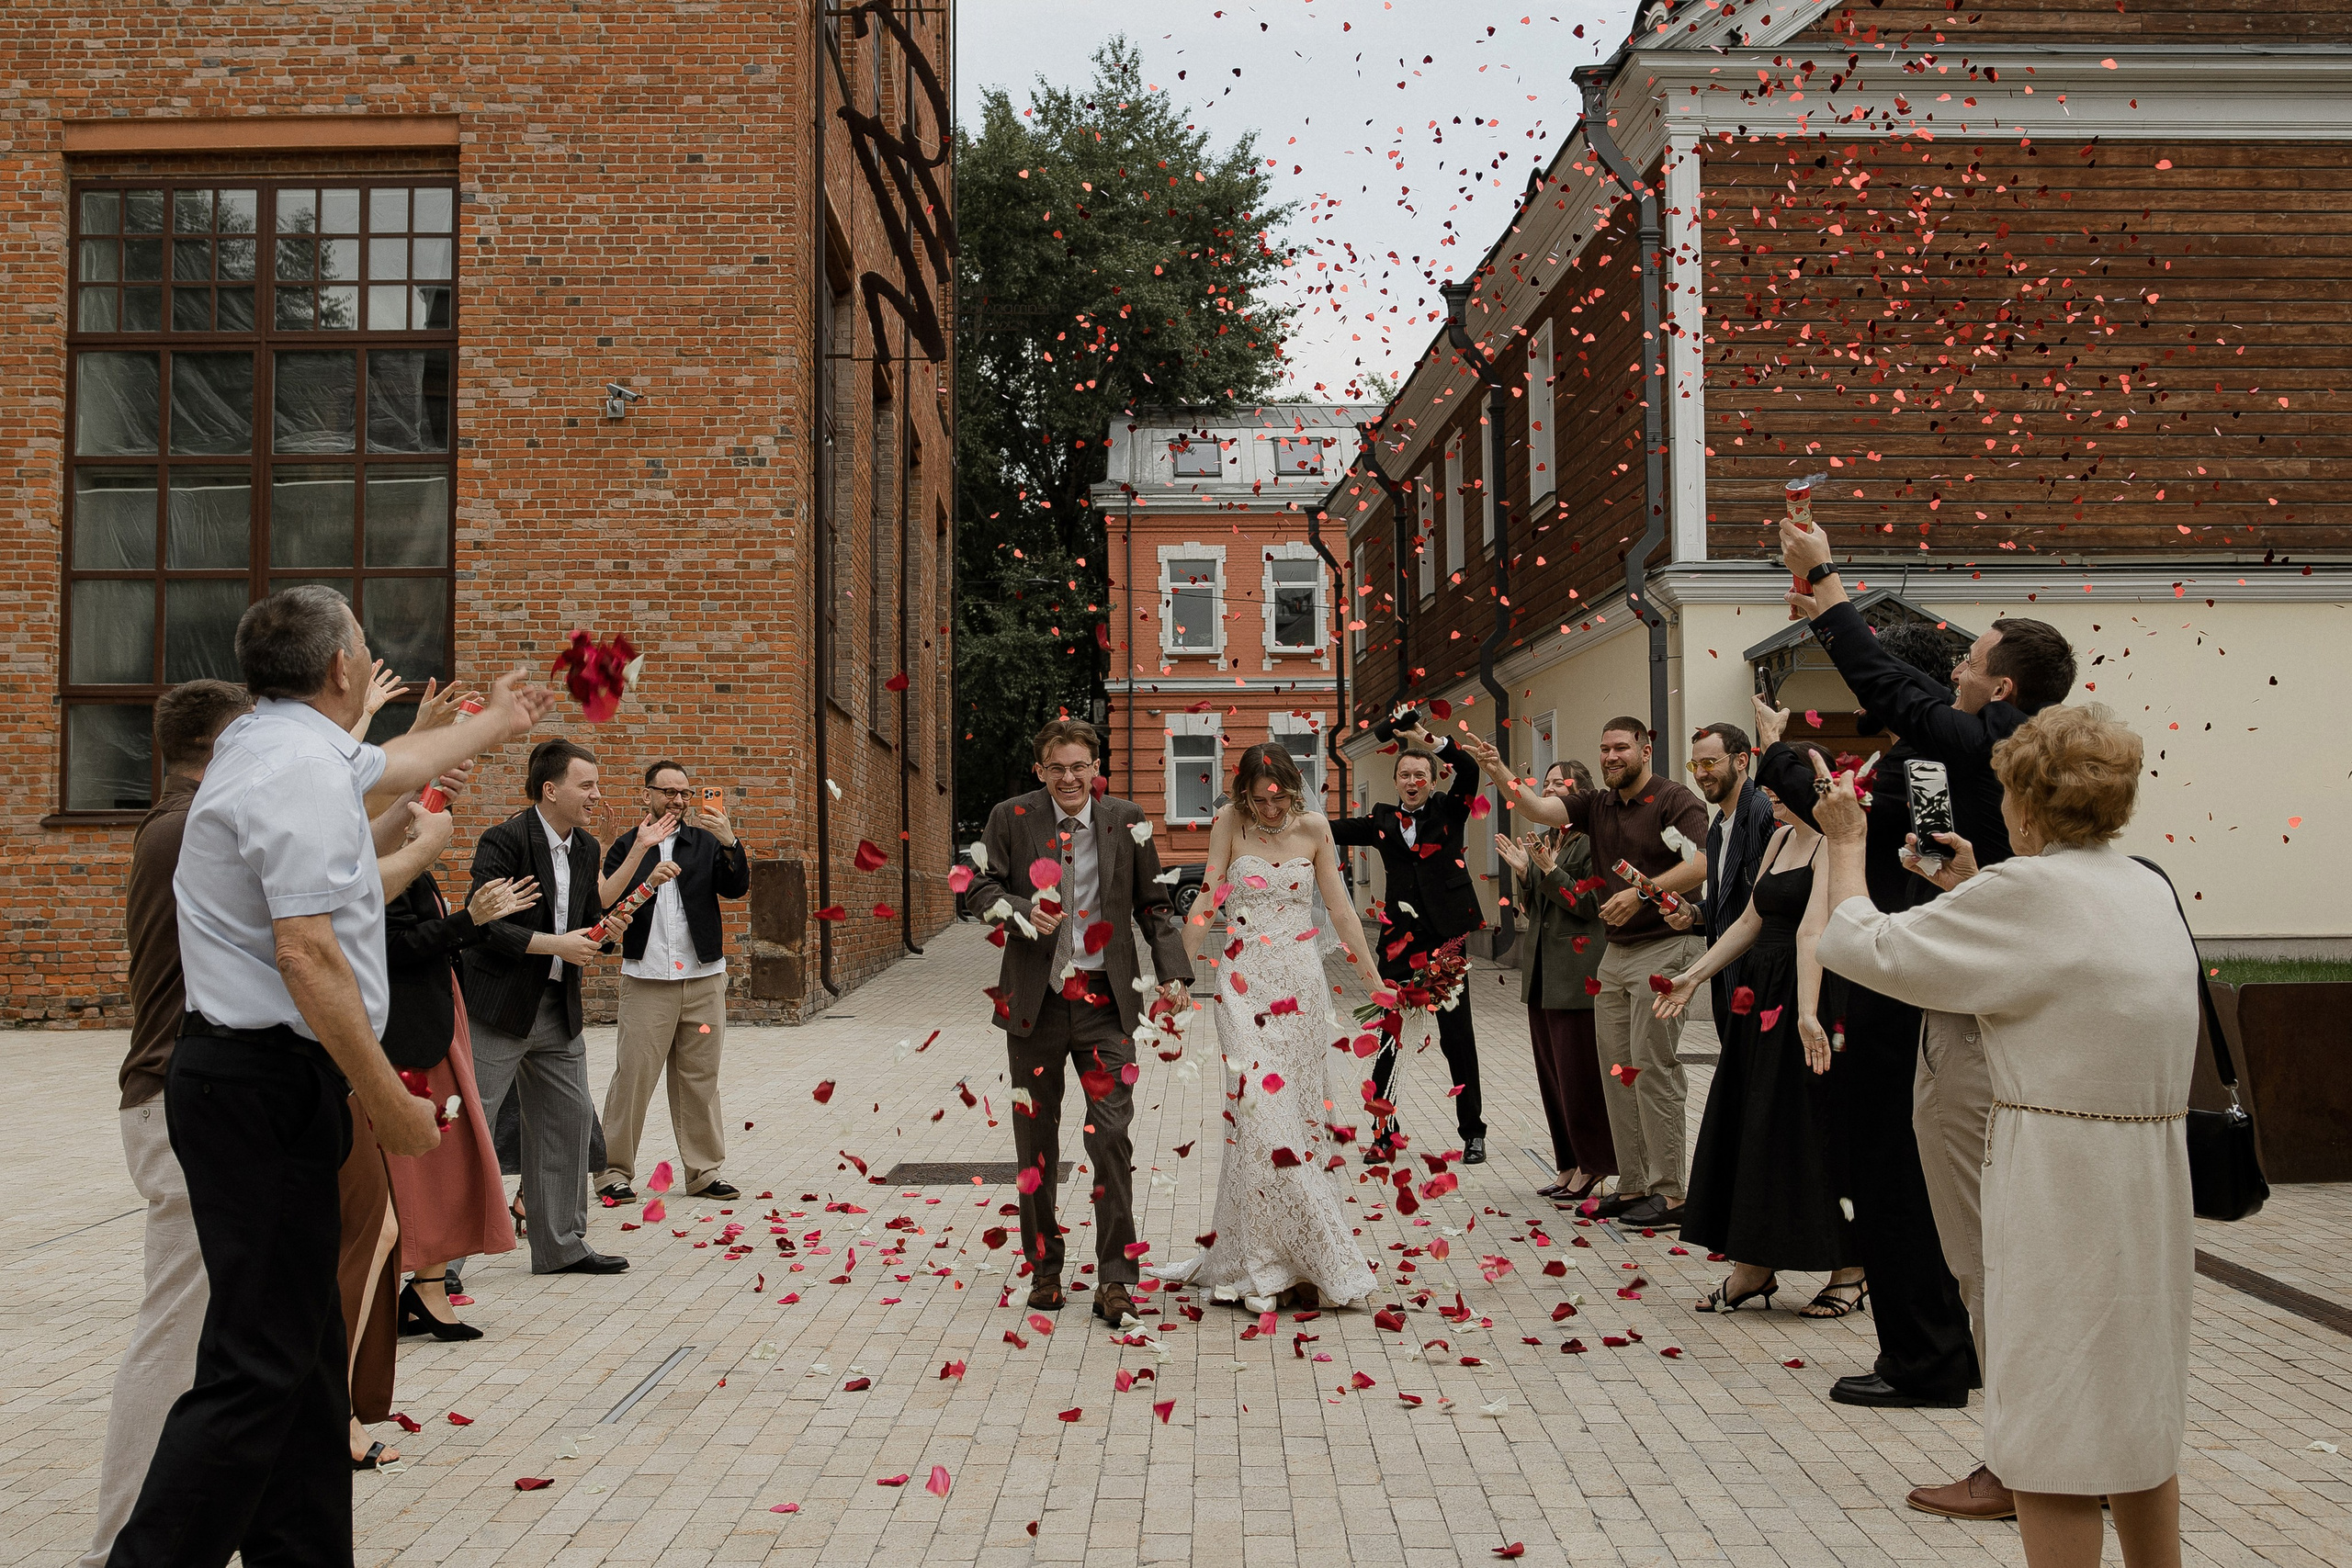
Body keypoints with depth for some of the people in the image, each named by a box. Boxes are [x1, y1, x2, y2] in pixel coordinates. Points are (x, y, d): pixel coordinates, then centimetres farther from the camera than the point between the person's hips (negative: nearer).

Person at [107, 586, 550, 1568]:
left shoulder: (270, 743, 16)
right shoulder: (304, 768, -15)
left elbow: (396, 762, 37)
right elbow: (307, 953, -23)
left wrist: (495, 723, 54)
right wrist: (391, 1103, -16)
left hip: (242, 1075, 10)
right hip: (269, 1085, -10)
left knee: (304, 1354, 14)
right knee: (258, 1366, -9)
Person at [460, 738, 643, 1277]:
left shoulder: (585, 847, 10)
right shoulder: (504, 841, -14)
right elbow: (483, 925, -20)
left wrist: (602, 932, -3)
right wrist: (556, 944, -19)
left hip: (559, 1009, 8)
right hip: (498, 1009, -8)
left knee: (569, 1117, 11)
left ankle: (561, 1244, 22)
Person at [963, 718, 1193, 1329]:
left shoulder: (1126, 820, 3)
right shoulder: (1010, 817, 0)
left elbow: (1154, 904, 7)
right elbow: (980, 887, 1)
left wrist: (1173, 972, -4)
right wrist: (1020, 911, -20)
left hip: (1105, 1002, -1)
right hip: (1034, 1001, 1)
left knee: (1111, 1136, -7)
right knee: (1036, 1141, 11)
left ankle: (1115, 1278, 0)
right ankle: (1044, 1268, 26)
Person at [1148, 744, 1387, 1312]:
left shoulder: (1314, 828, 5)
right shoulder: (1230, 825, -1)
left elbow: (1339, 908, 9)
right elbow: (1207, 903, -1)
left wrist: (1375, 980, 9)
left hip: (1302, 986, 2)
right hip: (1245, 984, -2)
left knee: (1296, 1113, 3)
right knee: (1261, 1110, -11)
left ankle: (1263, 1261, 14)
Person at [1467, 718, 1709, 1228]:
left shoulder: (1675, 801, -6)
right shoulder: (1596, 805, 14)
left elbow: (1700, 865, -18)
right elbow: (1538, 808, 2)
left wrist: (1641, 892, -24)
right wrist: (1498, 772, -14)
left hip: (1663, 947, -8)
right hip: (1616, 953, 8)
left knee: (1652, 1067, -8)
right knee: (1616, 1072, 8)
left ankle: (1669, 1194, -2)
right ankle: (1633, 1186, 15)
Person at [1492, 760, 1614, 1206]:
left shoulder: (1592, 840, -10)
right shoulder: (1546, 841, 15)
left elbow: (1588, 904, -15)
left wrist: (1550, 869, -19)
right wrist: (1522, 872, 2)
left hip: (1577, 973, -9)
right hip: (1542, 974, 9)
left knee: (1579, 1073, -3)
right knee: (1552, 1072, 12)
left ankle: (1590, 1168, 7)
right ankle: (1569, 1165, 20)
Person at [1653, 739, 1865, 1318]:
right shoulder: (1780, 839, 13)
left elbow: (1812, 930, -27)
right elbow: (1751, 920, 17)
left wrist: (1806, 1013, -35)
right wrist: (1696, 976, 14)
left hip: (1811, 999, -9)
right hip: (1761, 998, 9)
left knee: (1815, 1130, -2)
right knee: (1750, 1126, 11)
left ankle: (1849, 1271, 13)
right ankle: (1754, 1266, 20)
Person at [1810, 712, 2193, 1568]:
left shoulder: (2032, 890, -16)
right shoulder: (2149, 891, 9)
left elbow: (1861, 945, -12)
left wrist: (1847, 844, 4)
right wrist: (1975, 892, 27)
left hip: (2061, 1182, -8)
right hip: (2152, 1174, 8)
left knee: (2055, 1419, 0)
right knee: (2135, 1410, 20)